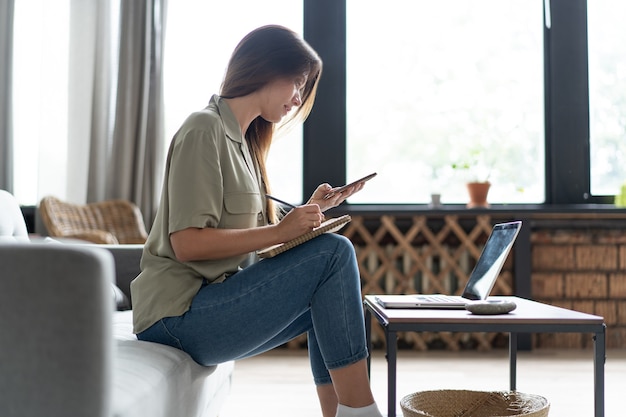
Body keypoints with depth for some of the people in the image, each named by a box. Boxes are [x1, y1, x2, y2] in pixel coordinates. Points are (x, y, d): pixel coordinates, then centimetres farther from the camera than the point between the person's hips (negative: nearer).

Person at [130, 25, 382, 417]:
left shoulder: (243, 140, 17)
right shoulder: (204, 131, -11)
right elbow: (187, 243, -19)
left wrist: (306, 212, 2)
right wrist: (281, 230, -21)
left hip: (213, 303, 9)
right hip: (180, 314, -9)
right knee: (334, 254, -17)